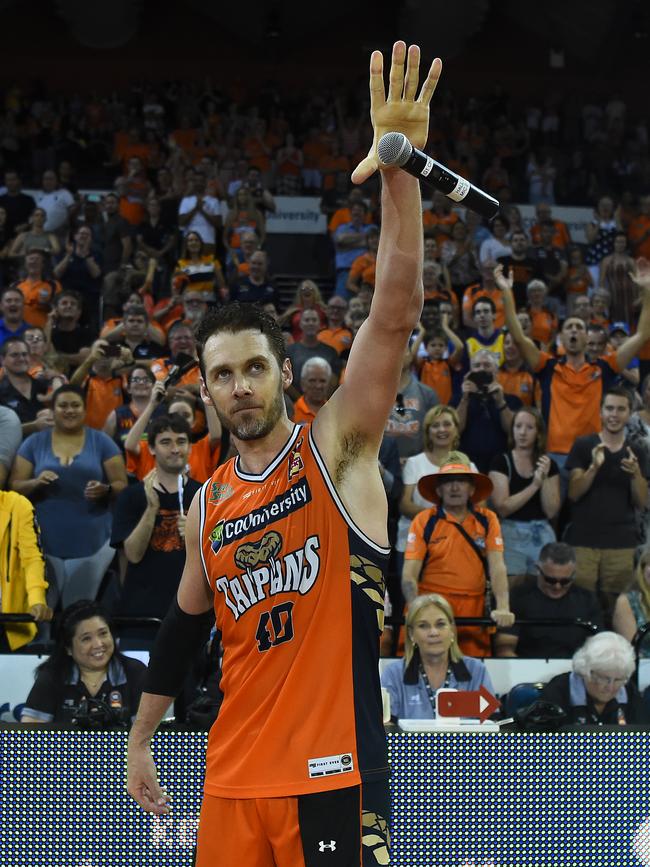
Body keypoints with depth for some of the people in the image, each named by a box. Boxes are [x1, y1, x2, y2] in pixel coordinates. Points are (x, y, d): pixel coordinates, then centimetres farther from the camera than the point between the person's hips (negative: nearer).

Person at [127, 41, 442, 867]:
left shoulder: (337, 445, -3)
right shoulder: (207, 504, 12)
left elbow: (395, 314, -17)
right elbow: (184, 626, 25)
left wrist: (399, 172, -28)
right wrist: (140, 738, 28)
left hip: (332, 774, -5)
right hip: (233, 779, 5)